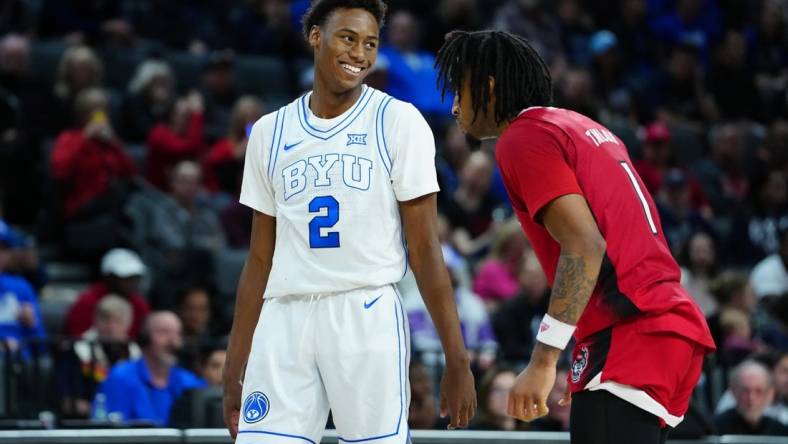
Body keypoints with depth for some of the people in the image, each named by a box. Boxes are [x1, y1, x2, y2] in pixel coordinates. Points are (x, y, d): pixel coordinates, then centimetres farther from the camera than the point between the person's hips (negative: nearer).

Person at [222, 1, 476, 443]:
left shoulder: (398, 121, 2)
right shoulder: (269, 133, 13)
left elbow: (425, 249, -1)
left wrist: (458, 361, -7)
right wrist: (234, 371, 12)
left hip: (367, 316, -3)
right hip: (285, 320, 3)